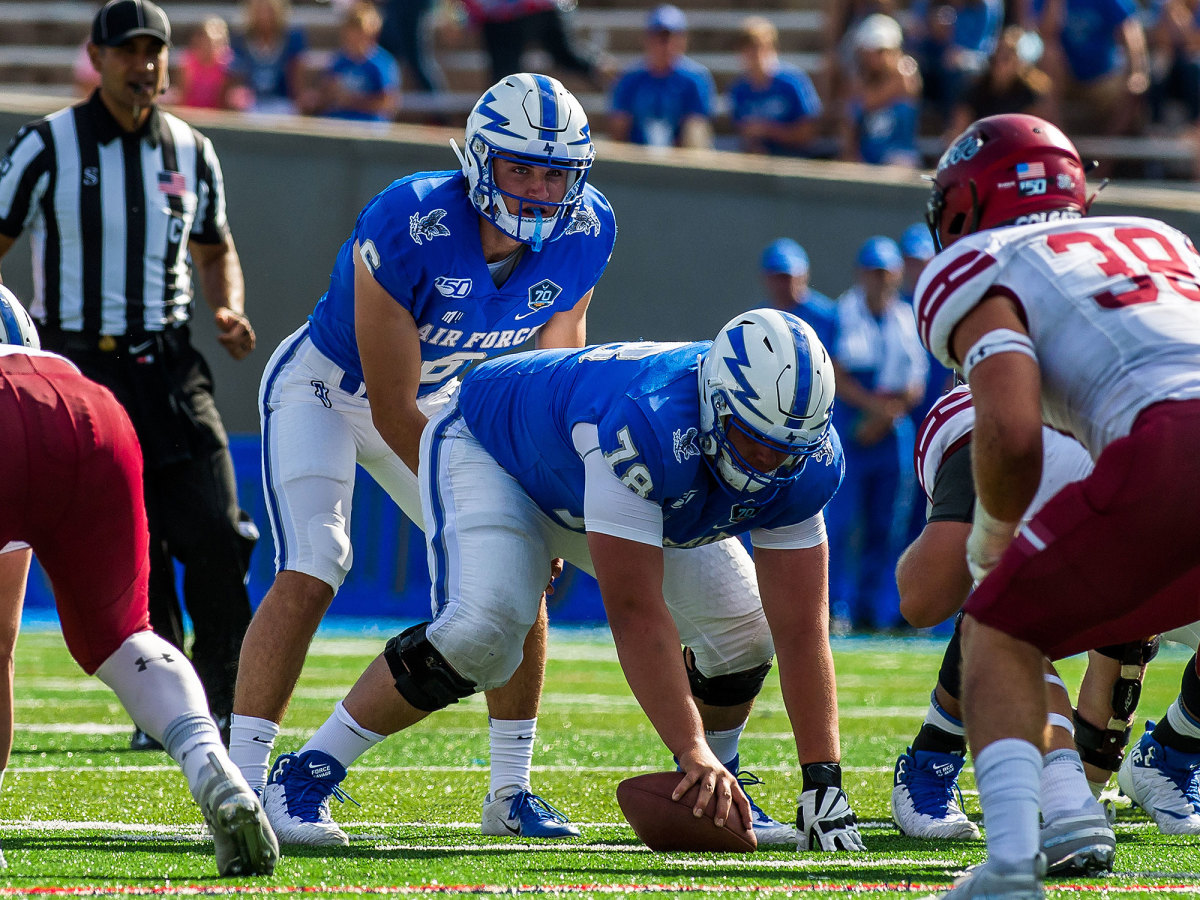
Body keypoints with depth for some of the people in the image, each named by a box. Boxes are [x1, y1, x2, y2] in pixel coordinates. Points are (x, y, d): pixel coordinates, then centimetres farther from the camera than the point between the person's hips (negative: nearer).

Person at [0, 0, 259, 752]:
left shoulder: (190, 152, 9)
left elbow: (214, 250, 23)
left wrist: (229, 309, 3)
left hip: (167, 368, 3)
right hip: (79, 369, -3)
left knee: (215, 536, -9)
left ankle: (221, 702, 3)